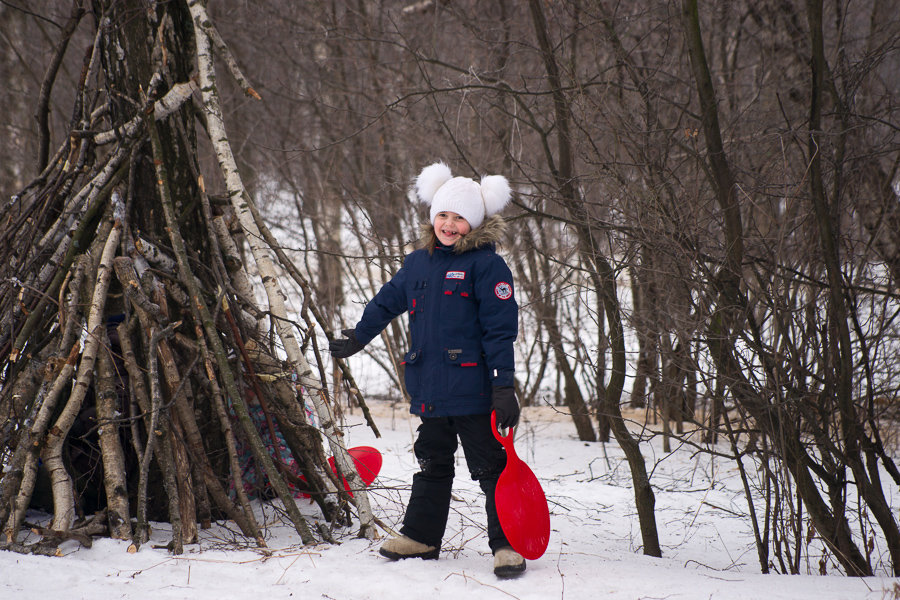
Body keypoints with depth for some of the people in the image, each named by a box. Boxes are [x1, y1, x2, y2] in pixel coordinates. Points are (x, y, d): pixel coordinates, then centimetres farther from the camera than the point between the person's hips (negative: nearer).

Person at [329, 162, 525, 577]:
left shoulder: (487, 265, -8)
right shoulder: (418, 263, 11)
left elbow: (500, 329, -12)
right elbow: (387, 302, 28)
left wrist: (503, 386, -16)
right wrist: (357, 337, 36)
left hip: (473, 388, -6)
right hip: (429, 387, 6)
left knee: (491, 466, -2)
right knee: (431, 464, 17)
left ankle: (507, 544, 2)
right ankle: (421, 536, 27)